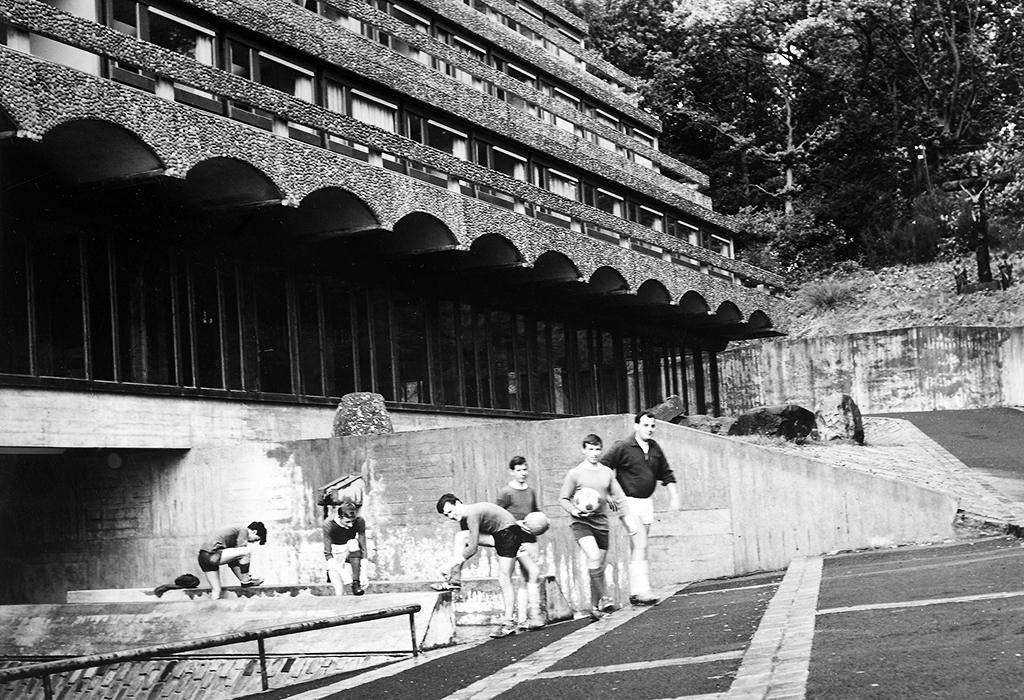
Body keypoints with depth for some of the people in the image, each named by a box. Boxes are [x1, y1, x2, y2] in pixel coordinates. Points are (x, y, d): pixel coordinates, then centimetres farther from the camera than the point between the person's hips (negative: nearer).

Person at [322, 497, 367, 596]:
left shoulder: (359, 522, -19)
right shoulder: (329, 524, -23)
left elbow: (363, 549, -15)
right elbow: (327, 553, -19)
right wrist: (341, 571, -30)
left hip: (351, 555, 2)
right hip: (335, 559, -2)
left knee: (353, 543, -32)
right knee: (339, 594, -19)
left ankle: (356, 583, -26)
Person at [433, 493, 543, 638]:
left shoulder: (472, 515, -23)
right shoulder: (463, 516, 6)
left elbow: (473, 549, -24)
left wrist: (455, 561, -16)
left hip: (509, 533, -9)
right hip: (496, 534, 9)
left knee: (504, 580, -11)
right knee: (460, 538, -2)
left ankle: (509, 623, -9)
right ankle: (455, 581, -4)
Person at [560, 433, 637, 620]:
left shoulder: (607, 472, 9)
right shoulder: (575, 473, -3)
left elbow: (619, 498, 13)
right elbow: (563, 498, 1)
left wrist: (627, 518, 5)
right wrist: (575, 511, -15)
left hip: (601, 523, 4)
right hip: (581, 523, -4)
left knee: (600, 565, 7)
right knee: (594, 557, -25)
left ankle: (595, 607, 18)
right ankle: (603, 598, -20)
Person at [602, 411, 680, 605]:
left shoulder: (655, 448, 9)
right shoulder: (622, 448, -10)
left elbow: (666, 474, 20)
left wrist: (674, 497, 13)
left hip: (647, 502, 6)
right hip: (629, 502, -6)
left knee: (638, 548, 9)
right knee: (640, 546, -14)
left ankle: (635, 593, 13)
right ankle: (642, 591, -15)